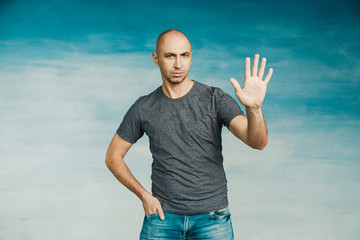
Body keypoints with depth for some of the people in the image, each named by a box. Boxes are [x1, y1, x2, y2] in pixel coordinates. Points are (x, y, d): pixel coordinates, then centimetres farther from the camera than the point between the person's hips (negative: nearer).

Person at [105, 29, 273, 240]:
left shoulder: (215, 99, -6)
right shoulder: (144, 108, 0)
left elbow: (258, 142, -18)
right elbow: (113, 157, 9)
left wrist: (254, 107, -39)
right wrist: (144, 195, -1)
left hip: (212, 218, -1)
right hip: (163, 217, 2)